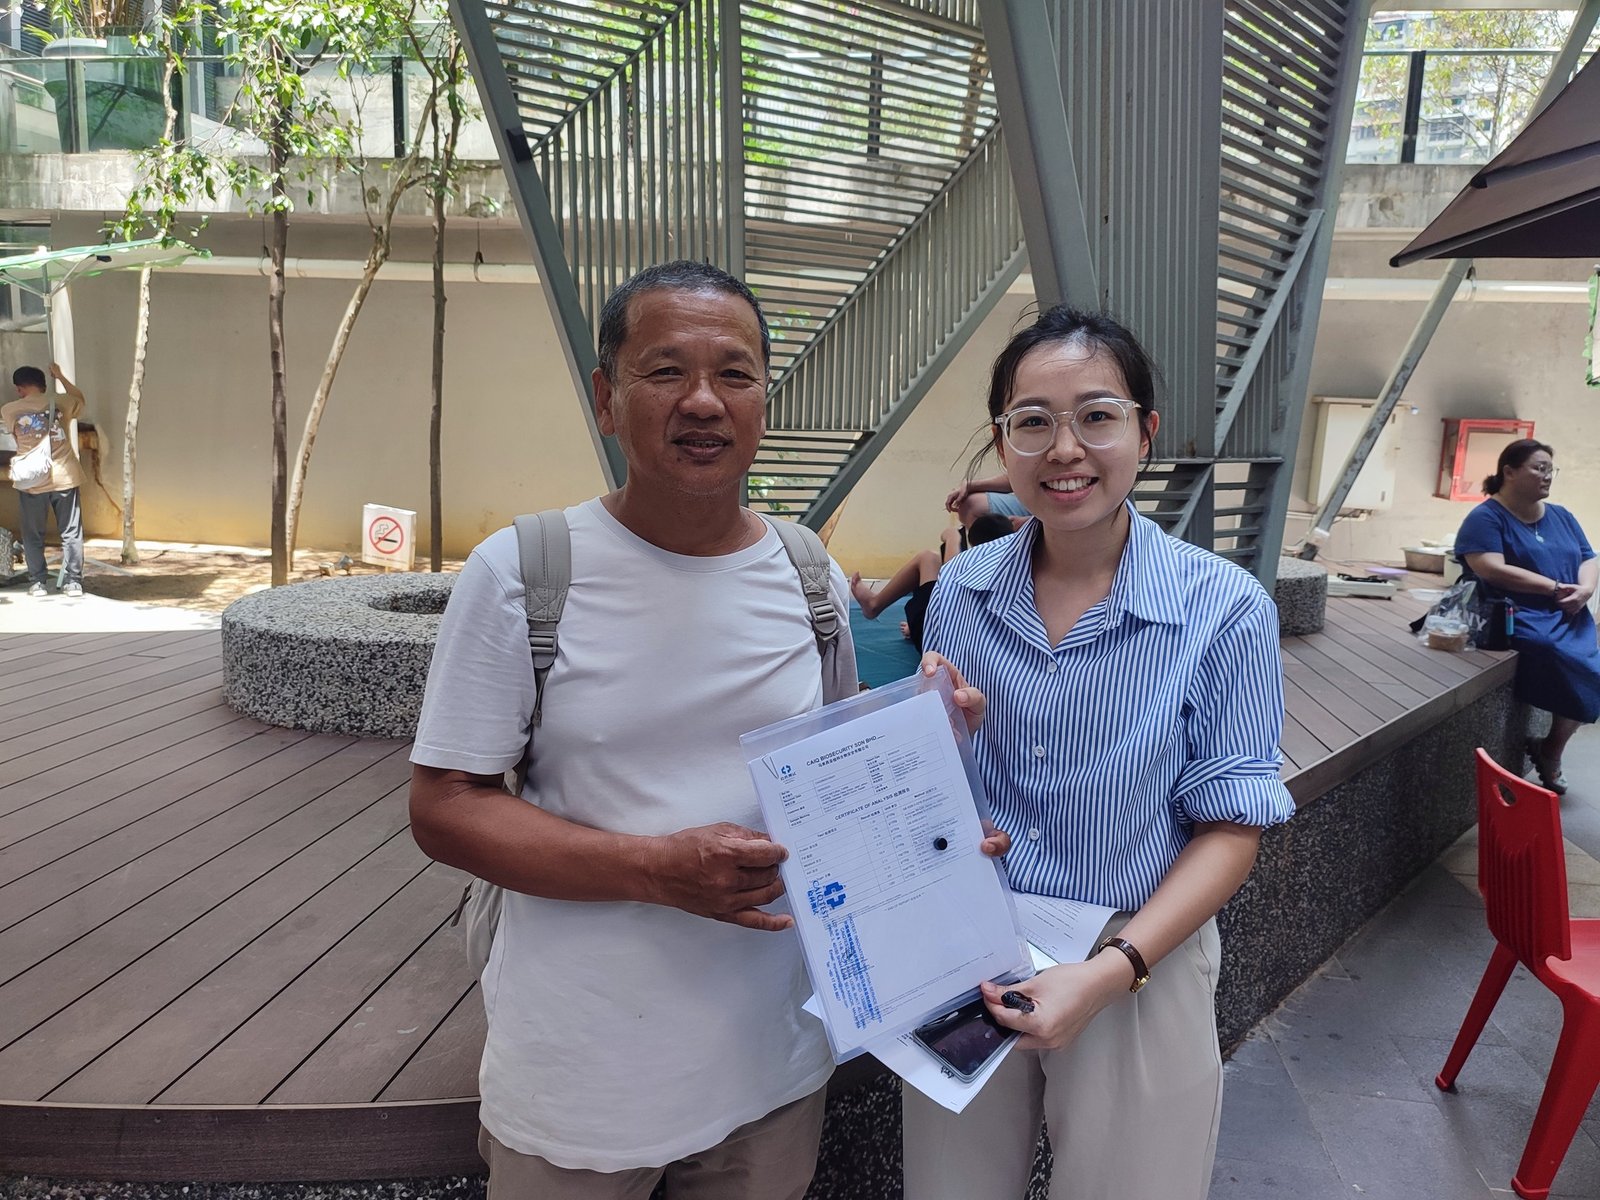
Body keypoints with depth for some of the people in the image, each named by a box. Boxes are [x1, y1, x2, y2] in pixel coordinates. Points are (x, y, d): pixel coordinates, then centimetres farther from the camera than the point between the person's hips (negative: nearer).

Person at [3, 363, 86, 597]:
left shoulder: (10, 410, -1)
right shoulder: (60, 403, 0)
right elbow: (79, 399, 23)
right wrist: (60, 376, 28)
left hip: (32, 481, -1)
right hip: (65, 477, 1)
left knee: (33, 535, 10)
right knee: (71, 532, 6)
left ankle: (37, 582, 12)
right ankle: (74, 581, 5)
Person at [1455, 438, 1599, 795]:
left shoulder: (1561, 517, 19)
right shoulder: (1485, 517, -3)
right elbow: (1492, 570, -16)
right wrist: (1554, 587, -17)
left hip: (1568, 616, 6)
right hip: (1518, 616, -6)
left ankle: (1551, 752, 0)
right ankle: (1550, 751, -8)